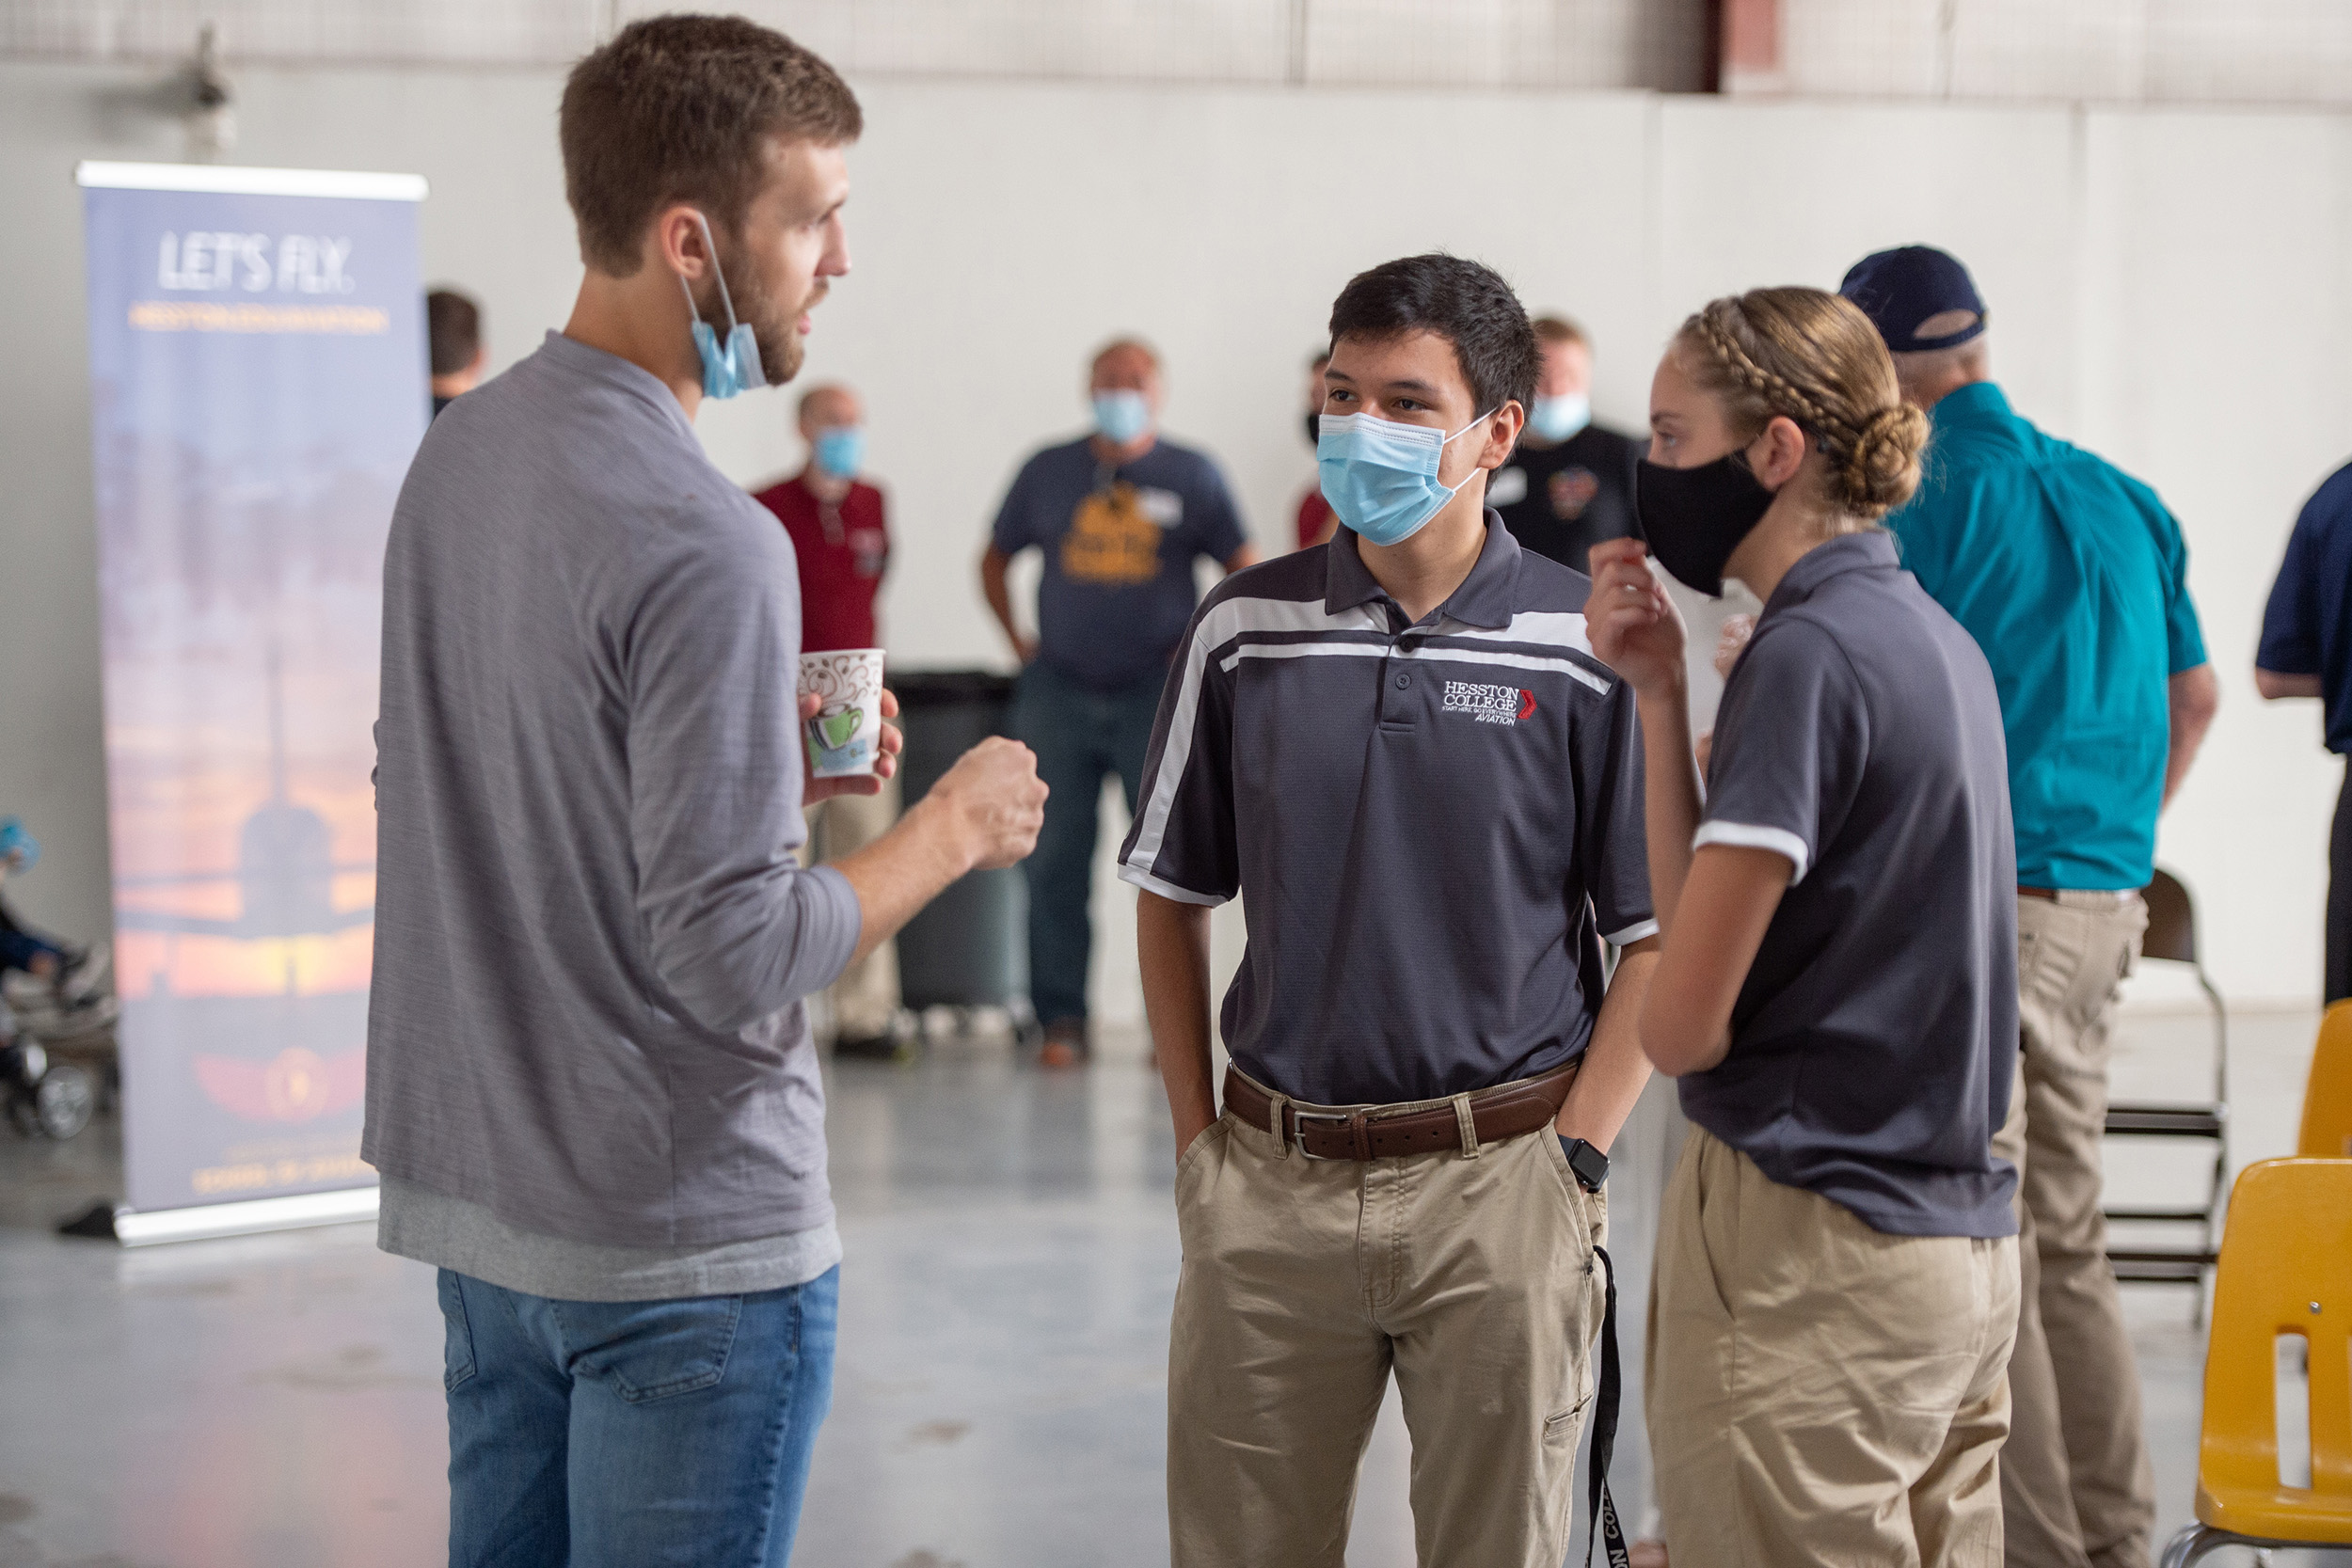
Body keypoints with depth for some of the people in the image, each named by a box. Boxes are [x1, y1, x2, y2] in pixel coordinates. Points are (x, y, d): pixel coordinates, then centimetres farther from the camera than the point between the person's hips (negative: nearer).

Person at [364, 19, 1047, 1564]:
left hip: (480, 1193, 8)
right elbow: (734, 962, -23)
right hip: (685, 1236, -8)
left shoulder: (461, 450, 4)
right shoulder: (706, 545, -23)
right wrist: (947, 832, -8)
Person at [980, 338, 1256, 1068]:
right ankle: (1061, 1021, 7)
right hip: (1060, 693, 1)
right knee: (1054, 863, 1)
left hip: (1156, 695, -1)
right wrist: (1018, 642, 9)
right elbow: (995, 557, 19)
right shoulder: (1047, 472, 8)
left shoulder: (1192, 476, 4)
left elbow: (1246, 573, 6)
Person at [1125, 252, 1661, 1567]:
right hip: (1269, 1186, 3)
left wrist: (1570, 1159, -8)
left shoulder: (1588, 648, -5)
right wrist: (1199, 1136, 6)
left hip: (1498, 1185, -2)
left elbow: (1658, 939, -2)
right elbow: (1172, 895, 12)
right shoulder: (1244, 633, 3)